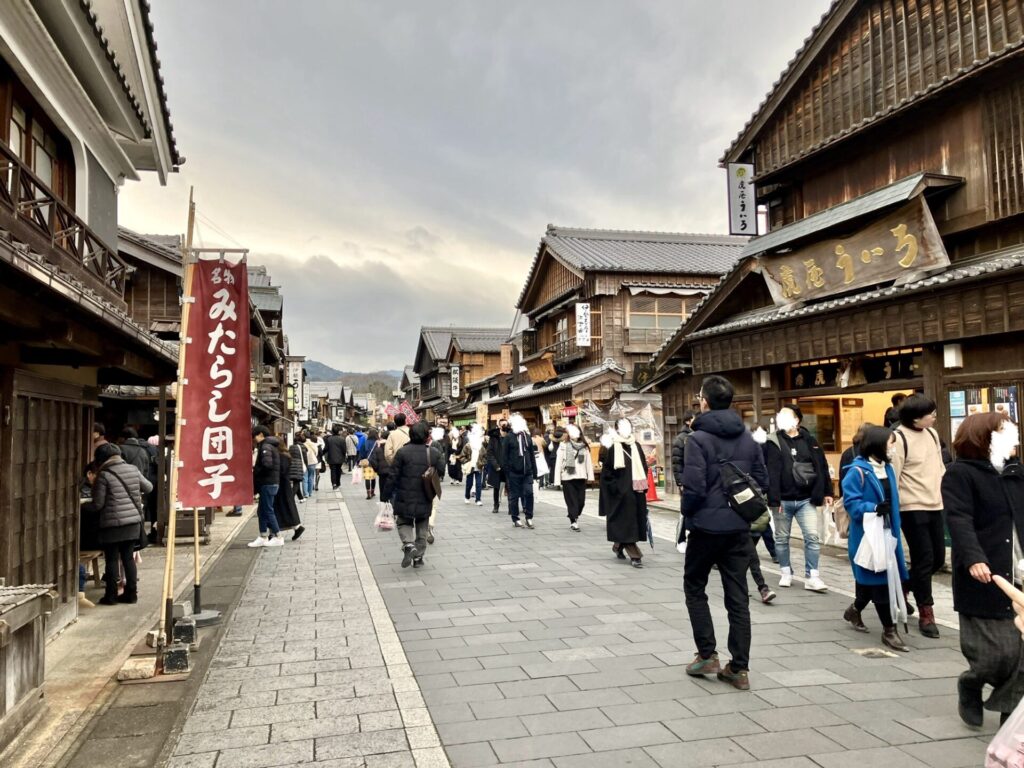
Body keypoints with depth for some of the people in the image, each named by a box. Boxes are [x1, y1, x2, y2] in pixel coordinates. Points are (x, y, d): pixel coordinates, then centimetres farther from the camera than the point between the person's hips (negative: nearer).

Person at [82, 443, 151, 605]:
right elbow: (148, 487, 17)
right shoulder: (133, 469, 5)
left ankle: (111, 596, 12)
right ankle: (131, 593, 17)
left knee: (112, 560, 5)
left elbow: (97, 504, -8)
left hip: (112, 524, -5)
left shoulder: (104, 475, -10)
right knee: (128, 558, 13)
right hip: (133, 522, 5)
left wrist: (82, 505, 10)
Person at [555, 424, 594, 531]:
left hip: (581, 477, 3)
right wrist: (557, 480, -8)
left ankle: (575, 517, 28)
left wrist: (590, 476, 3)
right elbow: (558, 463, -4)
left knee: (581, 500, 6)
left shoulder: (584, 446, 6)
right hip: (568, 477, -3)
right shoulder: (563, 445, -3)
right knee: (572, 501, -2)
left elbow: (588, 461, 7)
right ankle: (573, 522, 5)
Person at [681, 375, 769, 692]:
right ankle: (739, 668, 13)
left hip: (706, 526, -5)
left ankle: (707, 655, 13)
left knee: (695, 588, 15)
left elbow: (694, 487, -20)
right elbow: (762, 480, 7)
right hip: (739, 527, 5)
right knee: (738, 596, 9)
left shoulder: (698, 438, -15)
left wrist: (688, 513, -2)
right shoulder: (748, 438, 5)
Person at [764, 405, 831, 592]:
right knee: (782, 538, 10)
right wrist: (774, 499, -18)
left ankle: (811, 576, 4)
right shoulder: (773, 442, -4)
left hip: (806, 500, 1)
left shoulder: (809, 440, 5)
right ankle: (786, 572, 25)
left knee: (813, 536, -4)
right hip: (783, 500, -1)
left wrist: (827, 492, 5)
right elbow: (770, 473, -11)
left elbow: (822, 467, 8)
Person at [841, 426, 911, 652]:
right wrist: (873, 508, -31)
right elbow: (851, 502, -18)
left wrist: (894, 529, 15)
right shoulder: (857, 471, -16)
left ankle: (854, 611, 39)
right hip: (867, 535, -8)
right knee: (879, 579, -3)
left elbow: (892, 501, 18)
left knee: (873, 580, 16)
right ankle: (889, 629, 6)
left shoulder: (887, 468, 10)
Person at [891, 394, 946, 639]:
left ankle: (904, 587, 34)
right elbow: (892, 476, -15)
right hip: (913, 508, -8)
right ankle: (926, 613, 11)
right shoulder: (900, 438, -15)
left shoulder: (932, 433, 10)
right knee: (924, 560, -2)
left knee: (938, 558, 11)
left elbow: (939, 467, 20)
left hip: (935, 506, 8)